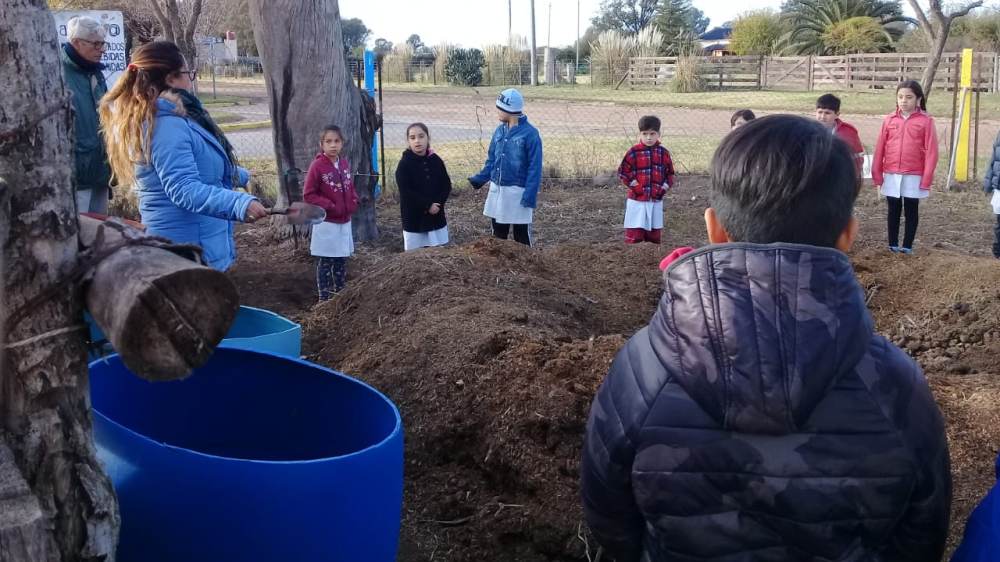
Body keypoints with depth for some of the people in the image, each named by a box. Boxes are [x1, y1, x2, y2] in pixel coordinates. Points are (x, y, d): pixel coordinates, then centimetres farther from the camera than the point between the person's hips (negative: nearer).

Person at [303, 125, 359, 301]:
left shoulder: (345, 164, 4)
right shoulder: (317, 166, -14)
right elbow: (309, 195, -12)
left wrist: (354, 202, -1)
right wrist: (330, 206, -17)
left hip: (345, 222, 6)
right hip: (326, 223, -6)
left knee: (341, 262, 16)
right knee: (325, 264, 3)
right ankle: (324, 298, 11)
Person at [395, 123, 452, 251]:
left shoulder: (436, 160, 4)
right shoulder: (404, 164, -8)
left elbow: (447, 185, 6)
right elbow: (406, 193, -14)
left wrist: (437, 203, -11)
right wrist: (428, 205, -18)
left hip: (437, 217, 4)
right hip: (414, 219, -4)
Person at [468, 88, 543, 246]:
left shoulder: (530, 134, -13)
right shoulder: (500, 130, 6)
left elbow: (534, 168, -14)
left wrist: (530, 196, -19)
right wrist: (480, 179, 1)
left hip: (517, 192, -6)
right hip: (497, 190, 6)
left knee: (521, 237, 5)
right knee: (498, 234, 15)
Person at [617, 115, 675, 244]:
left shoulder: (664, 153, 4)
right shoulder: (633, 152, -5)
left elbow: (670, 173, 11)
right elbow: (622, 172, -4)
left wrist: (664, 187, -2)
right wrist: (635, 185, -11)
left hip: (656, 201, 3)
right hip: (637, 200, -3)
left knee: (654, 234, 11)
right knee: (634, 234, -5)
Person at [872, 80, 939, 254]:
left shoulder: (926, 121, -4)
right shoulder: (889, 119, 4)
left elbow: (931, 151, -5)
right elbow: (880, 148, 5)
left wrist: (927, 179, -9)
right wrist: (877, 174, 2)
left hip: (914, 176, -2)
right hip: (891, 175, 3)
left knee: (911, 211, 7)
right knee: (893, 211, 10)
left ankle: (907, 246, 14)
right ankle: (893, 245, 18)